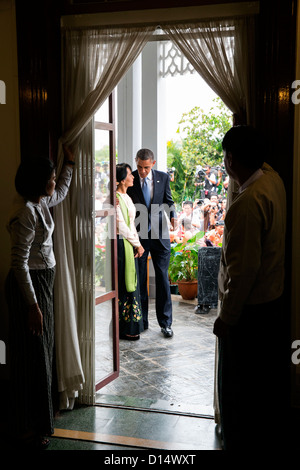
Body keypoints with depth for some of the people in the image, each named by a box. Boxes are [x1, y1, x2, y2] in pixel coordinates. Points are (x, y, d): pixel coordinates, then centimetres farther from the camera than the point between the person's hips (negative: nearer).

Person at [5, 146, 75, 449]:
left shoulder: (41, 203, 6)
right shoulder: (26, 212, -22)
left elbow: (62, 192, 32)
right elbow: (19, 262, -24)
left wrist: (69, 164, 36)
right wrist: (32, 305, -25)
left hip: (43, 281, 10)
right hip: (28, 286, -10)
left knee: (42, 352, 18)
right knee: (32, 356, -1)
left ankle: (39, 418, 33)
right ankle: (27, 430, 14)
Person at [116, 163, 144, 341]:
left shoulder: (126, 196, 15)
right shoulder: (116, 198, -15)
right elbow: (122, 226, -17)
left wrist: (137, 243, 5)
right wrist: (137, 244, -9)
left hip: (130, 244, 9)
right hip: (122, 244, -9)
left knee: (131, 284, 14)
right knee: (124, 286, -3)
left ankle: (131, 326, 24)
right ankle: (126, 328, 6)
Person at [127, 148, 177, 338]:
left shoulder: (163, 177, 3)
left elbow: (168, 200, 11)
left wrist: (173, 215, -7)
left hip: (160, 234, 1)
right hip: (138, 235, -1)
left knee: (162, 277, 3)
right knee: (139, 279, 7)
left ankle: (165, 322, 12)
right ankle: (141, 321, 19)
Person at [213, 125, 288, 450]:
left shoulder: (247, 203, -27)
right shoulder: (273, 180, -1)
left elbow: (243, 269, -27)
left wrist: (226, 317, -19)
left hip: (248, 310, -9)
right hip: (273, 301, 10)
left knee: (238, 386, 7)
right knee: (267, 377, 23)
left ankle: (242, 442, 23)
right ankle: (268, 437, 40)